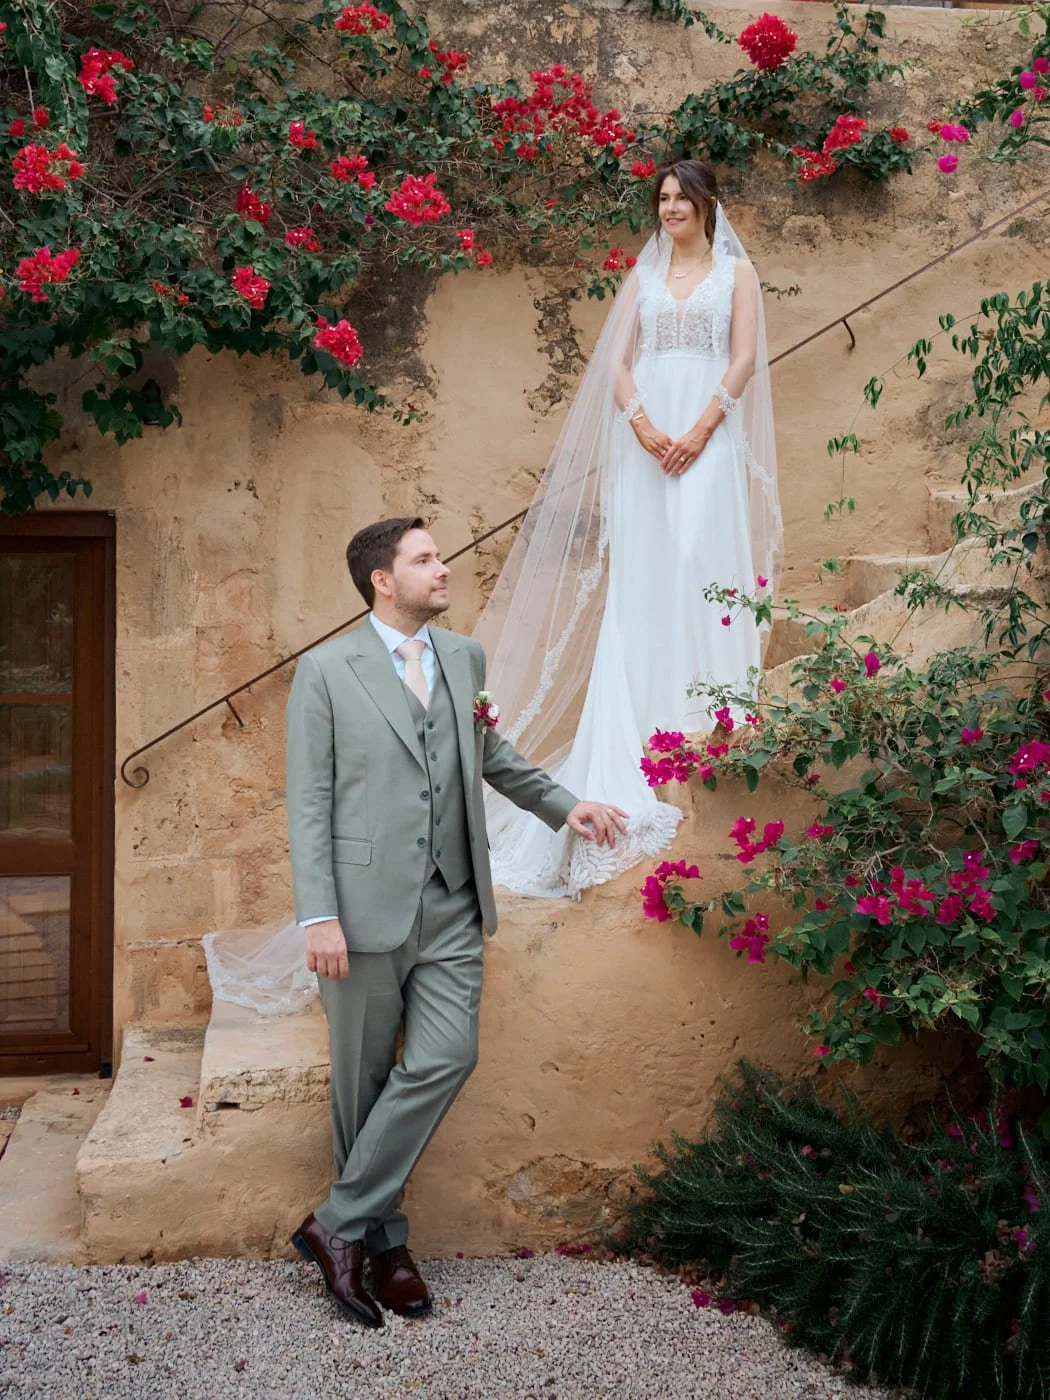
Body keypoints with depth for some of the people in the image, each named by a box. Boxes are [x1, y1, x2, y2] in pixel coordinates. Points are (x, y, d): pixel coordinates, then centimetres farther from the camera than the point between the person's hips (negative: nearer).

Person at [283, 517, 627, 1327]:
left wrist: (562, 806, 13)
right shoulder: (326, 671, -3)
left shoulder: (465, 658, 12)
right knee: (365, 1077, 5)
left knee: (445, 1058, -6)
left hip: (450, 905, 4)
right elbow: (309, 802, -6)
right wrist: (319, 916, -13)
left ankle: (342, 1223, 6)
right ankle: (381, 1238, 21)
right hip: (367, 905, -4)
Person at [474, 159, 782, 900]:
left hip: (707, 435, -3)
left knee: (697, 552, -16)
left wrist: (701, 428, -14)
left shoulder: (736, 270, 10)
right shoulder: (644, 275, 18)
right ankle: (651, 716, 1)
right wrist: (643, 424, -10)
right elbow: (618, 362, 8)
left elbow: (746, 359, -1)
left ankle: (702, 704, -11)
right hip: (647, 436, 3)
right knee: (640, 569, -3)